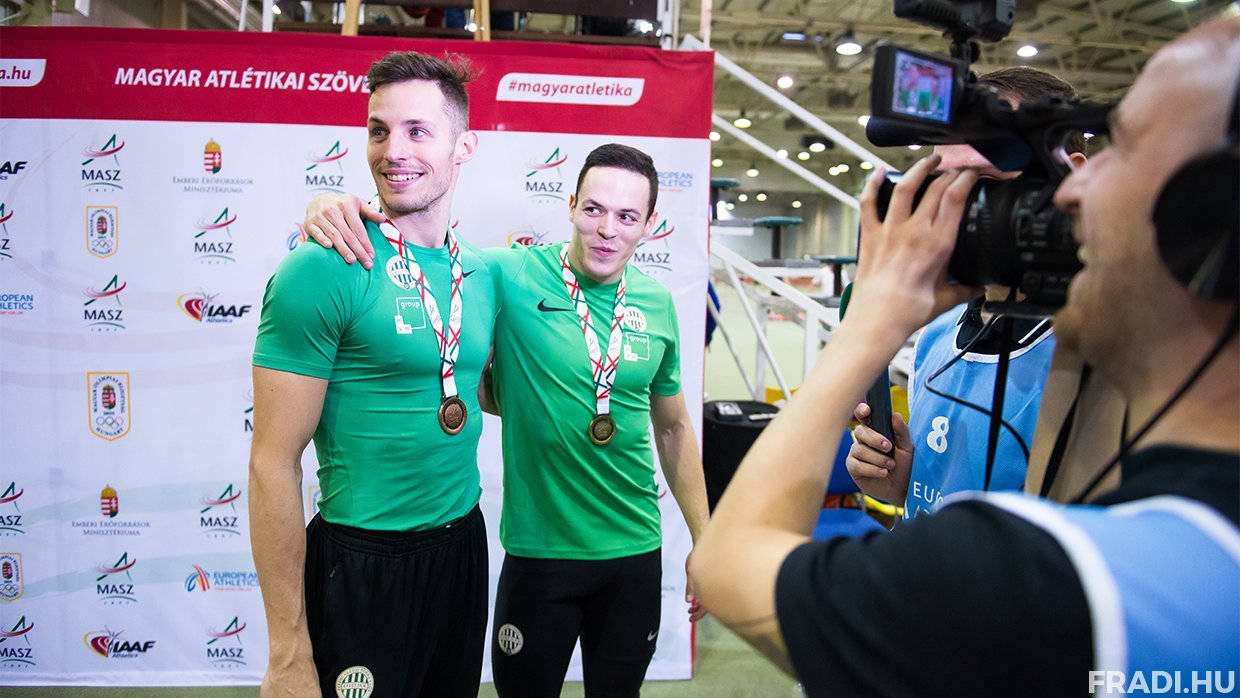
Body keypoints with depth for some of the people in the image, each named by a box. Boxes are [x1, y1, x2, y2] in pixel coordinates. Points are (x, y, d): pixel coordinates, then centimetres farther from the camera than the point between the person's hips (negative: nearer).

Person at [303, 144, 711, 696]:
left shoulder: (658, 305, -1)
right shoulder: (510, 277, -13)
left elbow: (673, 427, 9)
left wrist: (706, 541, 9)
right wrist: (332, 208, -31)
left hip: (635, 553, 4)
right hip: (537, 553, -3)